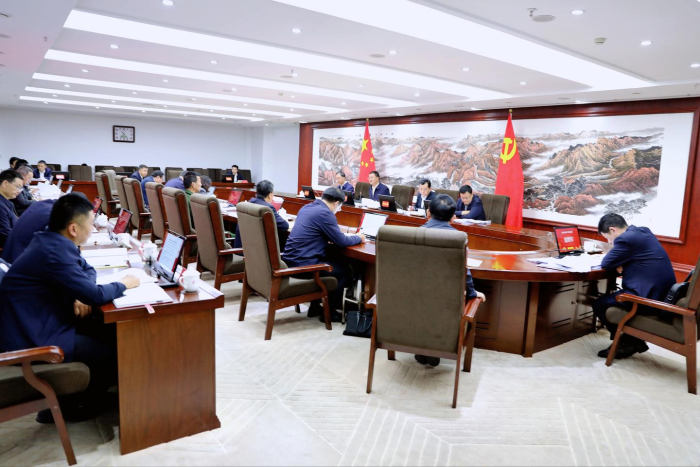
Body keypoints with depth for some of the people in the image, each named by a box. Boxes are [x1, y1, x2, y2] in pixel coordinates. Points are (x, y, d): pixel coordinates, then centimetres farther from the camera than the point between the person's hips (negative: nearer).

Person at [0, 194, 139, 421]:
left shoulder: (51, 241, 4)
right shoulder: (53, 251, -27)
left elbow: (87, 269, 17)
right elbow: (95, 295, -26)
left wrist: (81, 295, -4)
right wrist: (124, 284, -7)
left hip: (36, 324, 9)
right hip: (33, 340, -9)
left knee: (113, 333, 9)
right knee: (117, 351, -5)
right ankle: (64, 406, 14)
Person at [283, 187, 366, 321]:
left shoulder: (306, 207, 12)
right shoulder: (325, 213, -15)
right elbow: (341, 241, -10)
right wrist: (358, 238, 8)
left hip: (290, 260, 9)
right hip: (302, 264, -9)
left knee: (333, 261, 28)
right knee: (344, 270, 9)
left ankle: (315, 307, 30)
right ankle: (329, 312, 16)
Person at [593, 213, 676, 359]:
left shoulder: (625, 239, -17)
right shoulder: (643, 231, 13)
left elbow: (605, 264, -10)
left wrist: (617, 263, 11)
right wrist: (621, 263, 7)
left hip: (650, 297, -10)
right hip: (664, 292, 10)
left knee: (599, 304, -2)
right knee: (611, 296, 26)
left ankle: (626, 342, 14)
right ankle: (633, 339, 26)